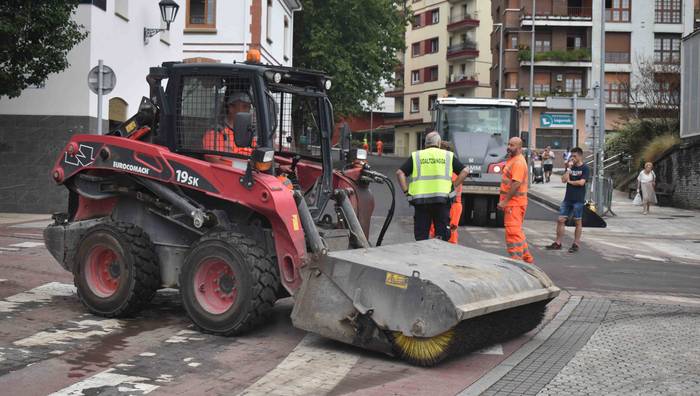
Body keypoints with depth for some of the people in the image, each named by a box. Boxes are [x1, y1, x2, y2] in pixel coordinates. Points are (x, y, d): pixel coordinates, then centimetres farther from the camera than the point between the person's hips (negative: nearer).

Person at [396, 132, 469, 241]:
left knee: (421, 237, 7)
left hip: (420, 200, 1)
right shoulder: (448, 156, 12)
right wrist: (453, 186, 10)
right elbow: (465, 171, 7)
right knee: (442, 237, 6)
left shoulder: (416, 156, 11)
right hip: (442, 200, 0)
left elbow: (400, 173, 4)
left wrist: (406, 191, 6)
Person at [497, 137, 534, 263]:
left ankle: (517, 259, -6)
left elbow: (516, 184, -23)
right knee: (517, 231, 17)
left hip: (515, 203, -11)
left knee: (513, 231, -9)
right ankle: (527, 258, 25)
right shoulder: (511, 160, 17)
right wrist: (503, 201, 19)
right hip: (511, 202, 11)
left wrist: (504, 201, -22)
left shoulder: (519, 162, -16)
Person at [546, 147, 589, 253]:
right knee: (561, 220, 3)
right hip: (568, 198, 5)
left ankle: (576, 244, 12)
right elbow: (564, 180, -2)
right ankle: (557, 243, 9)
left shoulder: (585, 168, -5)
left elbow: (581, 182, -17)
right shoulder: (570, 167, 10)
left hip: (578, 199, -5)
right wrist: (569, 168, -8)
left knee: (577, 221, 4)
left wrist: (570, 181, -5)